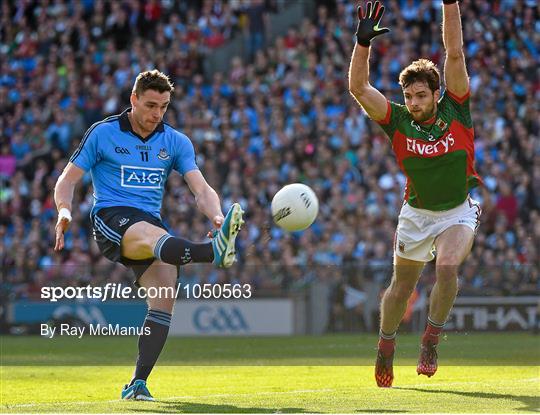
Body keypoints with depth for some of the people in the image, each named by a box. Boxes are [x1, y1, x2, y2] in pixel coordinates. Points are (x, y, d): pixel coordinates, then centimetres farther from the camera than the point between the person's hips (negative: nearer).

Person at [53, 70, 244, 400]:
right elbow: (69, 178, 6)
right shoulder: (103, 133, 4)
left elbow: (202, 189, 0)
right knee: (155, 236, -37)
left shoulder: (176, 143, 11)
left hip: (151, 221, 5)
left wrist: (216, 215, -22)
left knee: (165, 296, -16)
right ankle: (213, 250, -71)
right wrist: (65, 210, -16)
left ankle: (138, 383, -10)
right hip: (111, 217, -5)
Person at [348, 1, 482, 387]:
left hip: (460, 209, -2)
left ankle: (432, 339, -8)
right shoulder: (398, 120, -12)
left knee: (447, 267, -26)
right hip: (417, 212, 2)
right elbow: (358, 87, -20)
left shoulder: (455, 109, -14)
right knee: (402, 285, 9)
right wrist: (364, 40, -30)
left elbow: (455, 52, -21)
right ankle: (386, 346, 33)